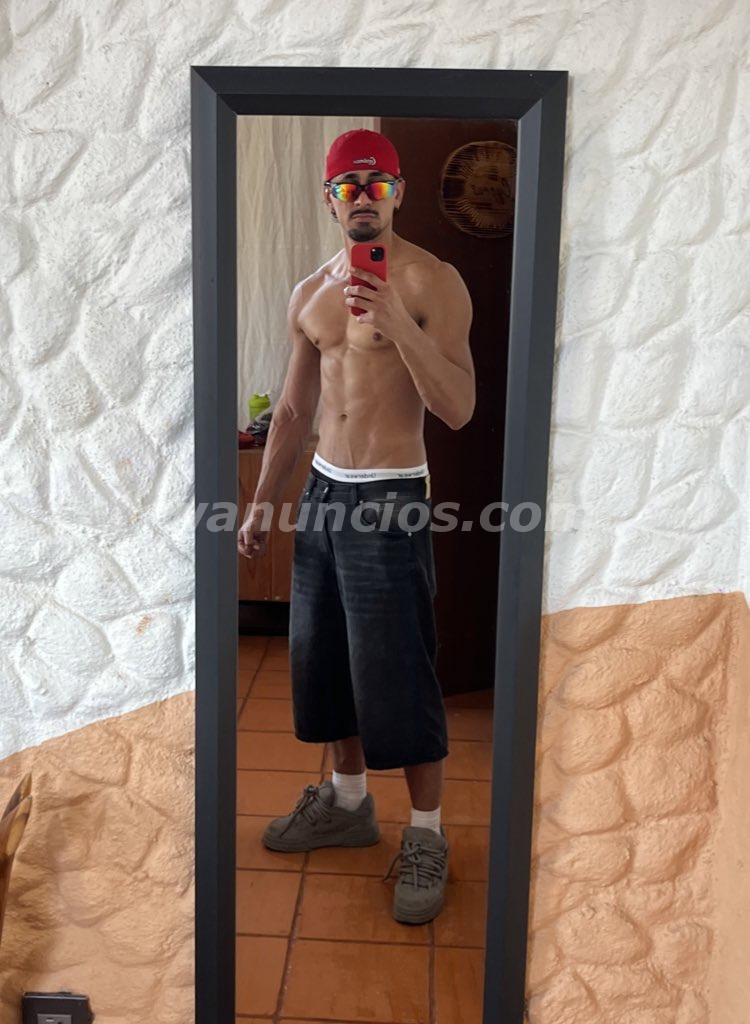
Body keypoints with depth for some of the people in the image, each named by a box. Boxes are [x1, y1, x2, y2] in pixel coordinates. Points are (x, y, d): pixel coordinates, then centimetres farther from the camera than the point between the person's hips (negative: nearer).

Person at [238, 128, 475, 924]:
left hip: (391, 498, -6)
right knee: (323, 657, 14)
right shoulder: (309, 295, 10)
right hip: (323, 490, 7)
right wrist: (263, 502, 14)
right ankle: (347, 801, 34)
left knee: (398, 675, -3)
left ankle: (426, 836, 15)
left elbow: (458, 409, -17)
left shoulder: (431, 282, -9)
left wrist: (398, 324, -28)